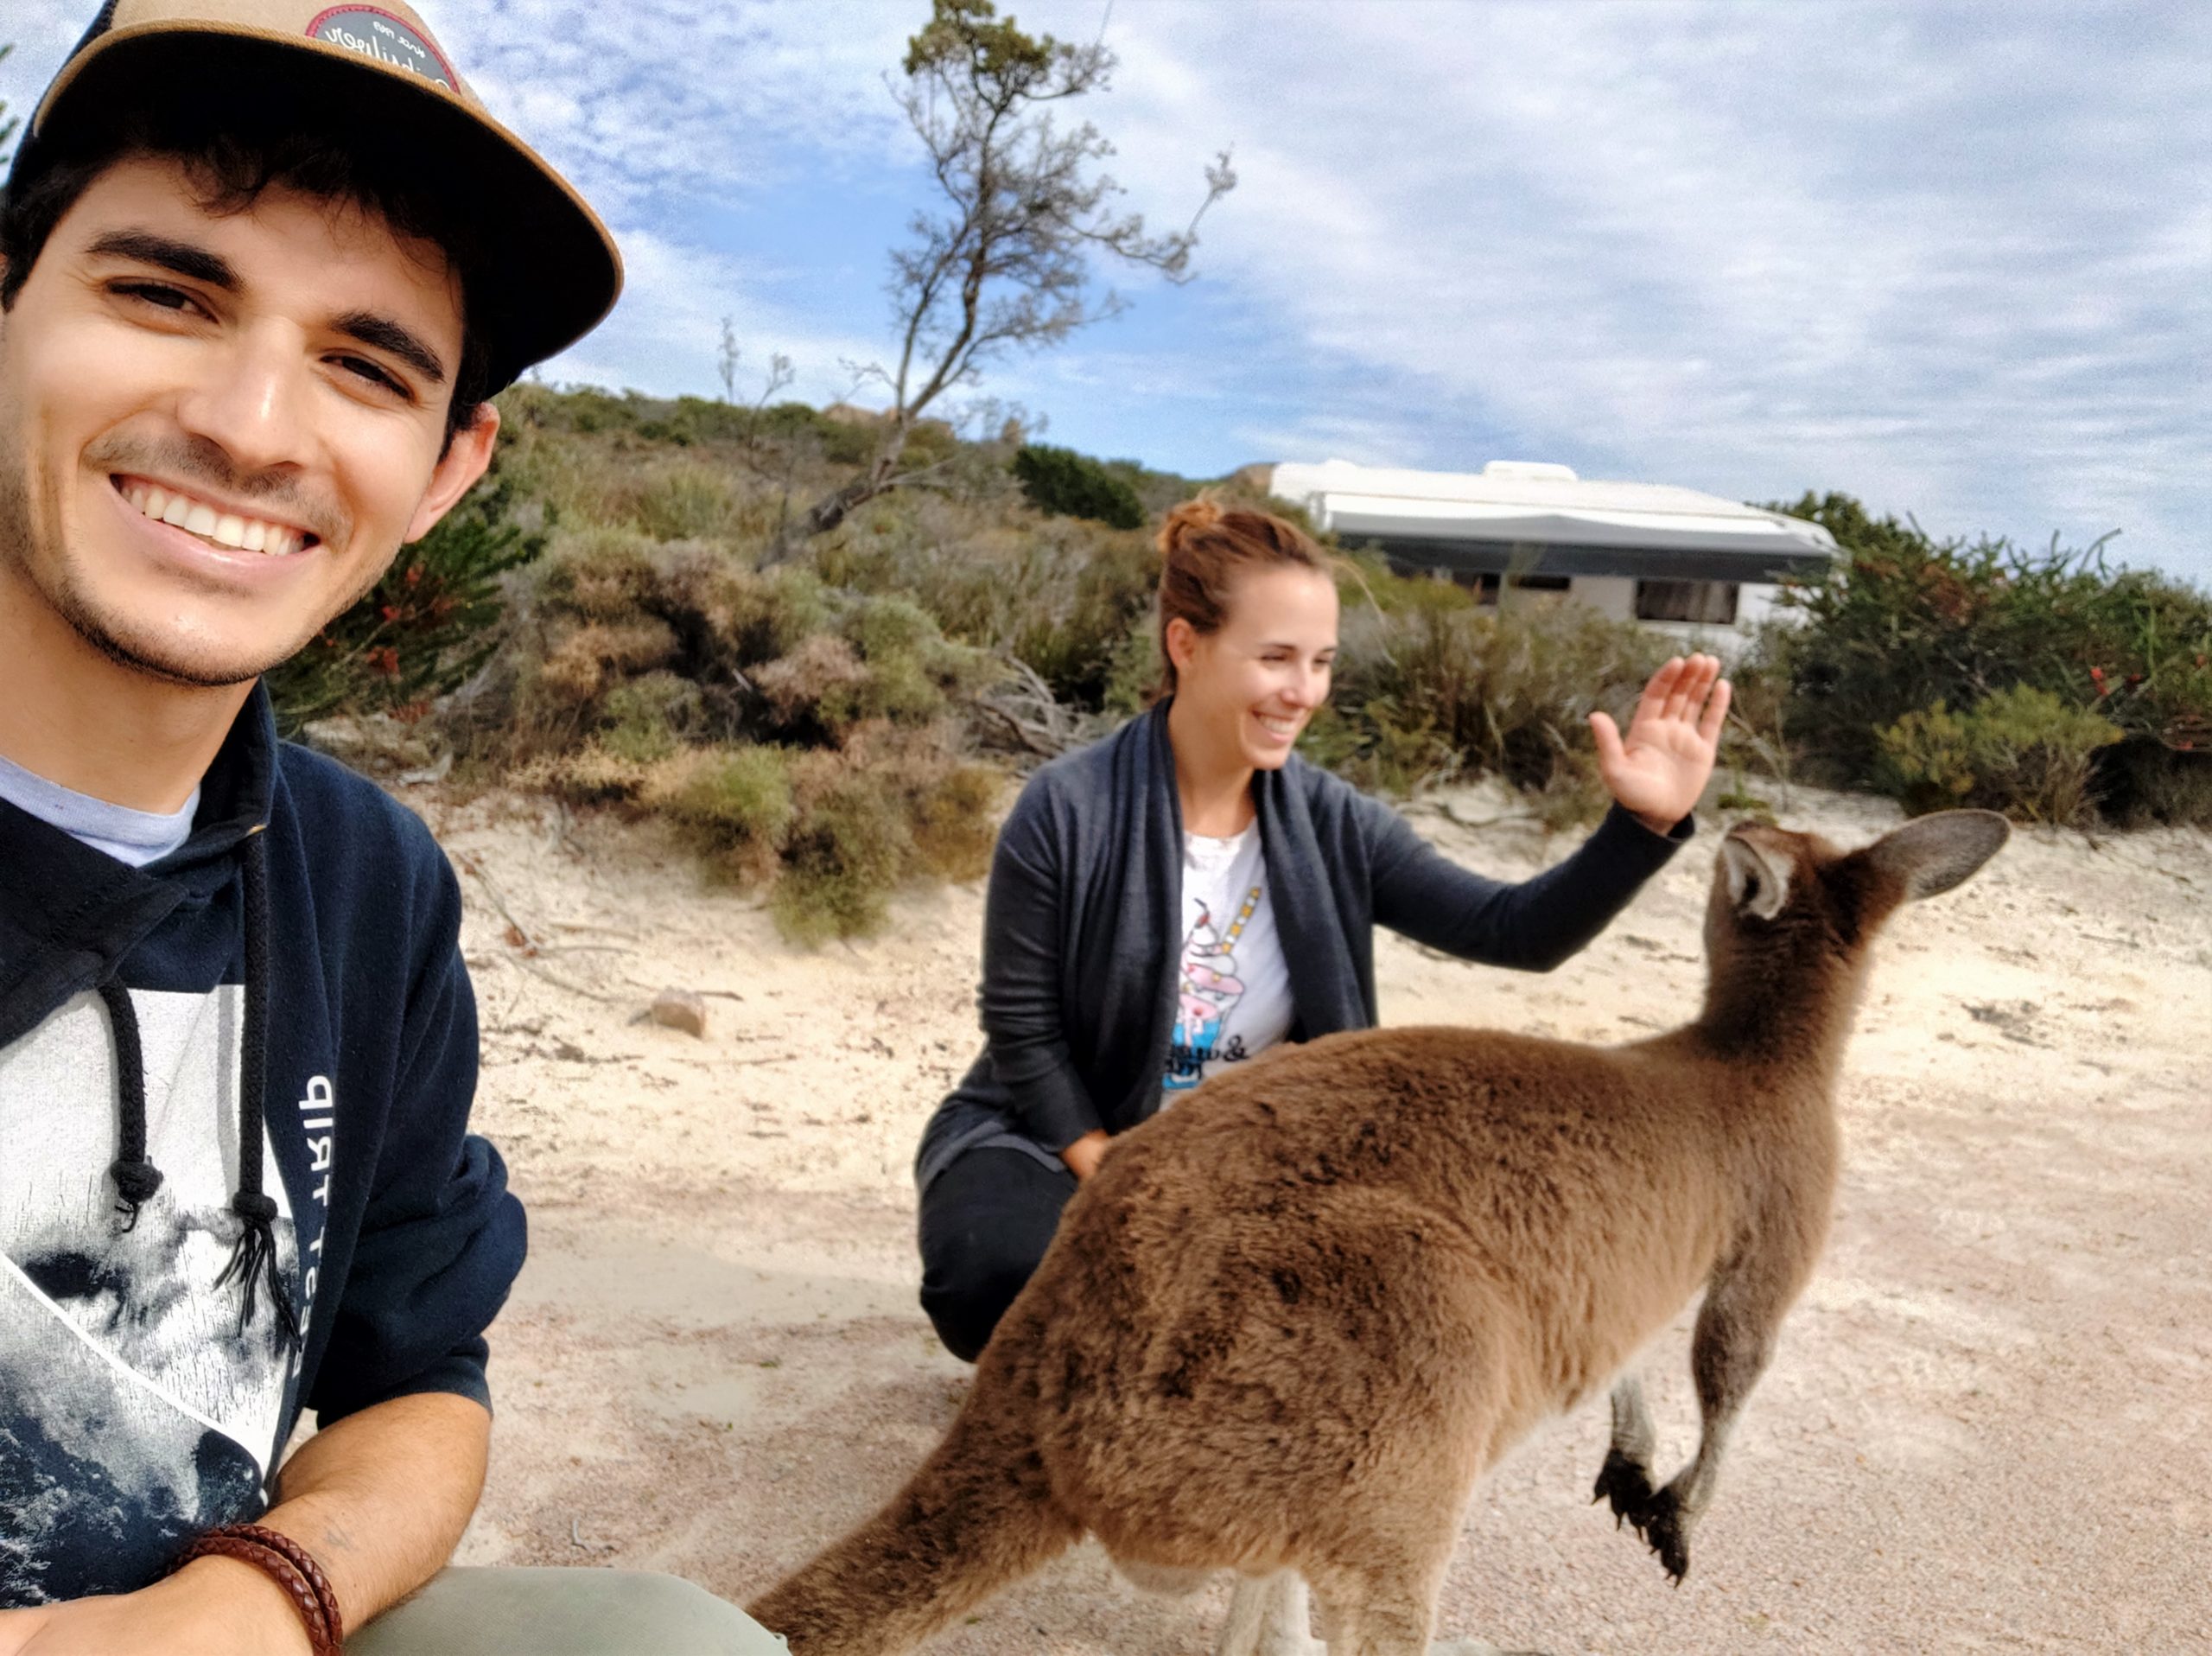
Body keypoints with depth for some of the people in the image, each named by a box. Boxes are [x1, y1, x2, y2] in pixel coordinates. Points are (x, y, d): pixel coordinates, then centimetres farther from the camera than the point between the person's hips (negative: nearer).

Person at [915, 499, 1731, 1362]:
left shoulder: (1332, 826, -8)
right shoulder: (1067, 812, -19)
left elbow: (1515, 931, -14)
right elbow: (1023, 1028, -13)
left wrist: (1644, 823, -29)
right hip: (1056, 1138, -3)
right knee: (995, 1281, -33)